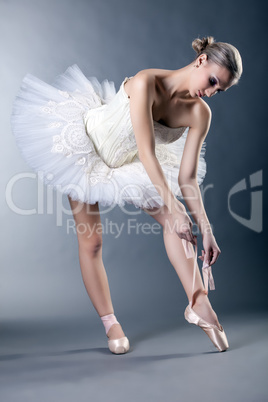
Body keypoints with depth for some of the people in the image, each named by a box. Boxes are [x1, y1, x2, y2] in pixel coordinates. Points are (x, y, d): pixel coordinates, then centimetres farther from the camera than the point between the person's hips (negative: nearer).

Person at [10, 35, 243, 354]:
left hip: (128, 161, 5)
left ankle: (198, 302, -6)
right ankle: (110, 323, 13)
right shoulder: (146, 83, -33)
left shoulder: (200, 114, -17)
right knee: (90, 241, -2)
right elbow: (147, 153, -37)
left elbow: (186, 177, -15)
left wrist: (206, 229, -19)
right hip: (84, 142, -4)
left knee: (173, 219, -13)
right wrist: (173, 205, -40)